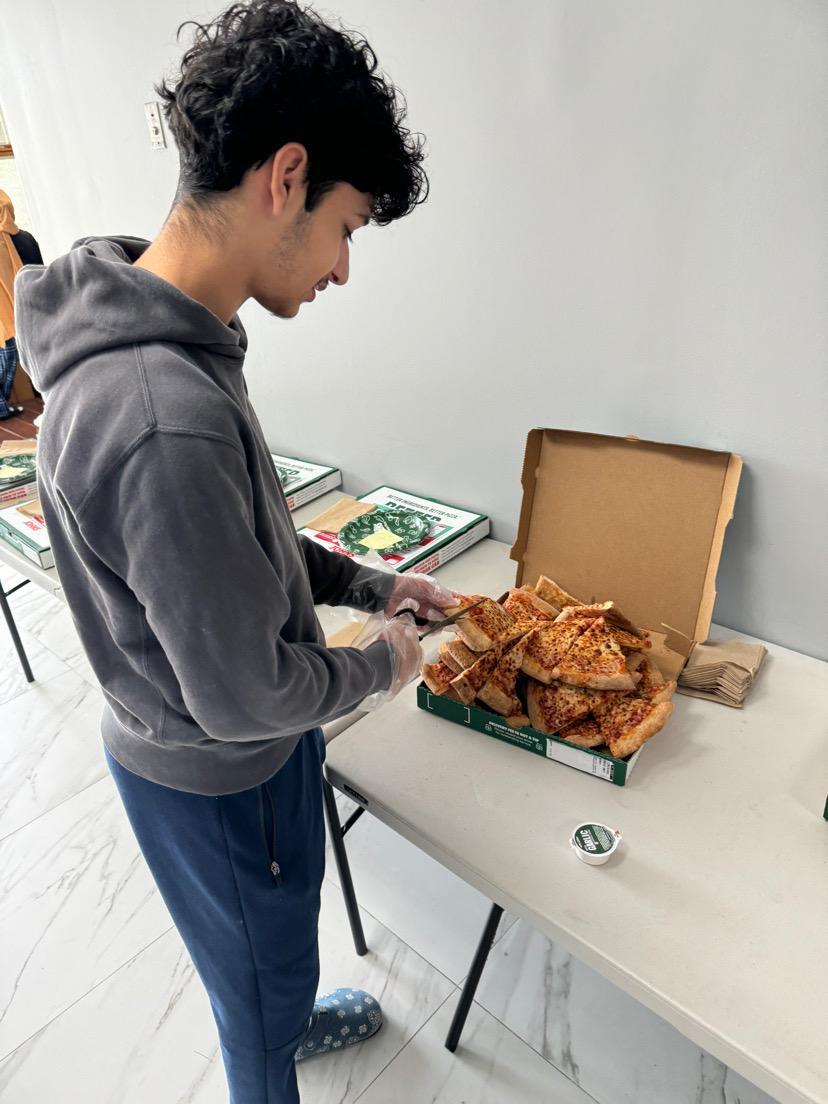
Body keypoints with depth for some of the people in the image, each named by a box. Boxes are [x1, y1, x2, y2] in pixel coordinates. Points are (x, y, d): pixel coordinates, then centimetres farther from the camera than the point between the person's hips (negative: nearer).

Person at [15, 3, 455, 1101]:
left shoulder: (166, 343, -5)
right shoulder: (164, 416, -38)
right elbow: (245, 695, -29)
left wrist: (366, 583, 2)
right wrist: (381, 664, -12)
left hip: (237, 744, 9)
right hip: (218, 776, -9)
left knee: (270, 950, 36)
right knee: (263, 975, 24)